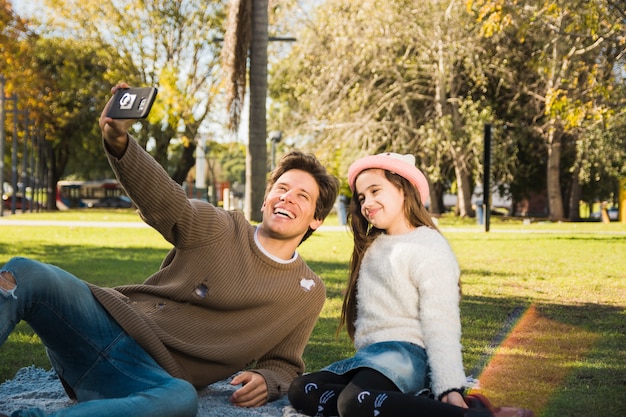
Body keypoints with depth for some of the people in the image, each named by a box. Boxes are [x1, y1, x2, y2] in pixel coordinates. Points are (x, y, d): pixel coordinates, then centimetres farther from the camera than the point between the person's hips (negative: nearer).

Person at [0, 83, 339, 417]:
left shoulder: (308, 293, 15)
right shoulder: (221, 230, 11)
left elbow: (284, 364, 20)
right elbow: (164, 199, -7)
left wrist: (265, 381, -7)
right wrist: (118, 140, -26)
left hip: (155, 376, -2)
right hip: (109, 321, 2)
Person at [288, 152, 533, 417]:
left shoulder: (429, 247, -5)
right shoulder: (371, 247, 21)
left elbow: (440, 326, -14)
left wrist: (450, 389, -23)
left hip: (407, 355, -9)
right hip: (371, 355, 9)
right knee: (301, 391, -17)